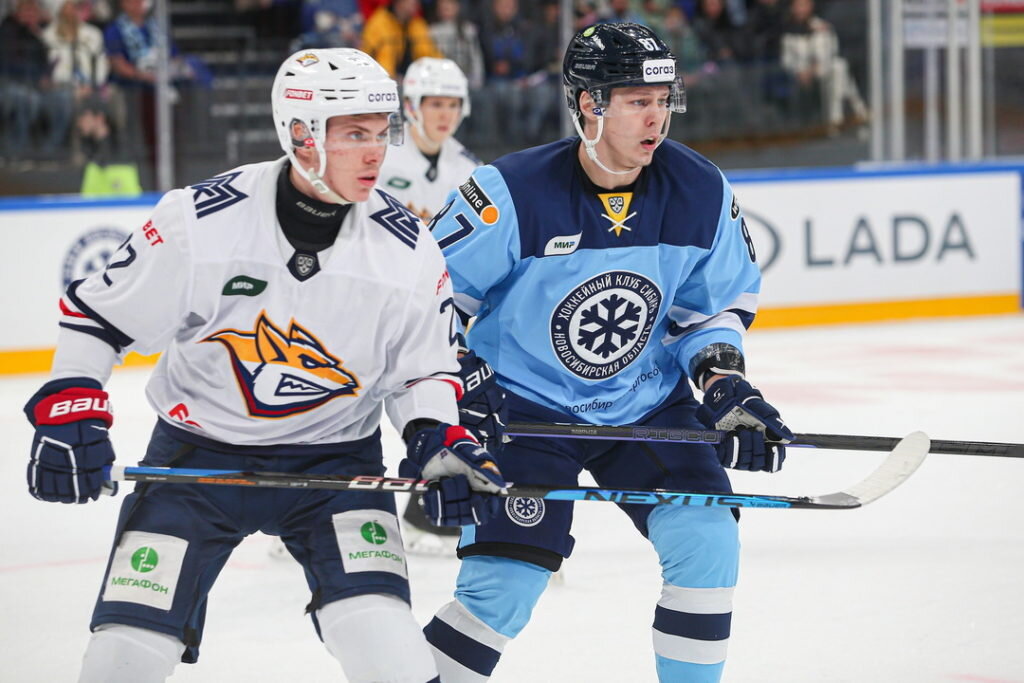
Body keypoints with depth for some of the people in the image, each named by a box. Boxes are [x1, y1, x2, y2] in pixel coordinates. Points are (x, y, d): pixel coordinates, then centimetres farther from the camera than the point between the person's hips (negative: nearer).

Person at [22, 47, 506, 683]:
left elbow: (424, 365, 5)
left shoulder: (409, 248, -10)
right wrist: (69, 412, -15)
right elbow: (98, 314, -5)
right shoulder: (201, 218, -17)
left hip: (335, 457, 1)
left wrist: (440, 442, -13)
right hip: (197, 454, -1)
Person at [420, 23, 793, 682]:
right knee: (504, 584, -13)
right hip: (525, 404, -4)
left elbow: (717, 300, 7)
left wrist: (724, 380, -8)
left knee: (705, 540, -11)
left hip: (649, 401, 4)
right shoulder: (513, 194, -23)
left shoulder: (702, 194, -10)